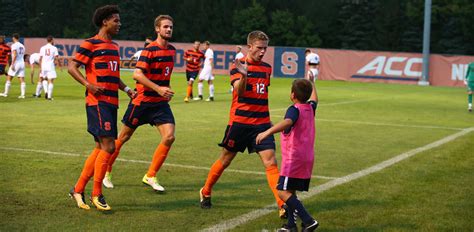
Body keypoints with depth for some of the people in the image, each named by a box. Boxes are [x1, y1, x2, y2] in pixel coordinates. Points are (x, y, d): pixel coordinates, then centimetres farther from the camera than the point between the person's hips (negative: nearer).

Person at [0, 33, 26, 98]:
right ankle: (22, 94, -3)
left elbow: (15, 55, -18)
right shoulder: (22, 46, 14)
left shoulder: (14, 45, -8)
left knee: (9, 78, 4)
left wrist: (12, 64, -18)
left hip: (16, 63, -6)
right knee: (22, 80, 2)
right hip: (22, 63, 6)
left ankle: (5, 93, 6)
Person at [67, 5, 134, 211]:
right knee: (108, 147, -13)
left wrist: (126, 89, 14)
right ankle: (96, 194, -2)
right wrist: (88, 85, -21)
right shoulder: (90, 44, -5)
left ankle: (78, 190, 19)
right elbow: (72, 67, -8)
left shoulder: (114, 46, 19)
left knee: (101, 148, 10)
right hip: (98, 102, -9)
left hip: (111, 103, 9)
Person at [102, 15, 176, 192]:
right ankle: (106, 172, 26)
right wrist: (158, 89, -31)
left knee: (169, 137, -11)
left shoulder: (172, 50, 8)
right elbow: (137, 74, -25)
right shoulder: (150, 50, -15)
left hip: (161, 102, 6)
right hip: (142, 100, -6)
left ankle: (150, 176, 2)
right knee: (124, 137, 7)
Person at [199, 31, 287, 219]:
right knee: (225, 160, 9)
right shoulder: (238, 65, -6)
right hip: (239, 122, -3)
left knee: (270, 162, -8)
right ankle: (205, 192, 31)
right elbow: (239, 91, -21)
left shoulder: (267, 68, 9)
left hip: (262, 122, 3)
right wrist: (243, 75, -40)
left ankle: (283, 205, -11)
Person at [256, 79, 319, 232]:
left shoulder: (295, 110, -14)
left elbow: (287, 122, -37)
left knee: (283, 192, -12)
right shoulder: (310, 108, 10)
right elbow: (314, 99, 36)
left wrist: (268, 132, -50)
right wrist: (311, 84, 51)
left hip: (294, 158, -9)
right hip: (307, 158, 9)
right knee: (290, 191, 15)